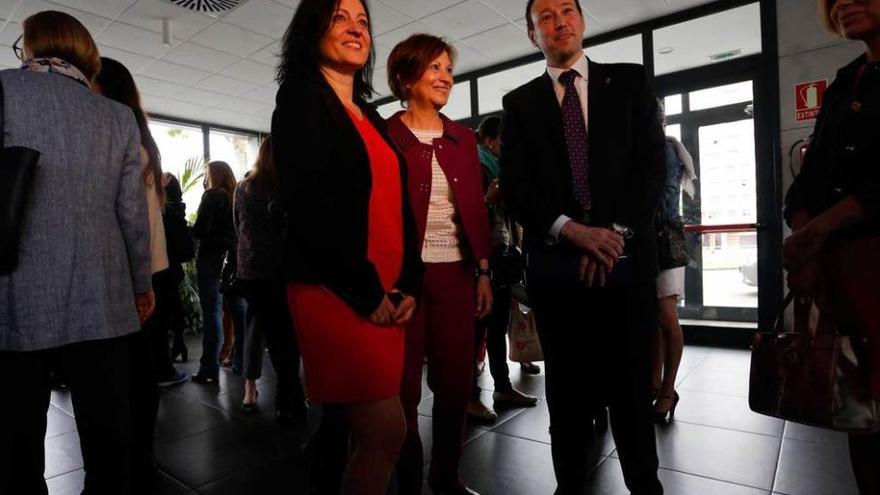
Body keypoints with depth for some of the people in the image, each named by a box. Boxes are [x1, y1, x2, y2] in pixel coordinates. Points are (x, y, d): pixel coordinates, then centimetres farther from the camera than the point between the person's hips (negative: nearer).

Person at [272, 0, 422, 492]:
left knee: (349, 421, 14)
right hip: (336, 293, -7)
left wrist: (408, 284, 3)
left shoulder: (369, 115, 19)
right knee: (386, 431, -7)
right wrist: (366, 291, -13)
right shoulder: (300, 98, -1)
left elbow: (397, 206, 15)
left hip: (386, 296, 7)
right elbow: (308, 206, -14)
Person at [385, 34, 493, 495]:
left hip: (456, 272, 5)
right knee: (404, 384, 7)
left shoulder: (463, 138, 12)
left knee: (457, 380, 11)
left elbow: (477, 209, 10)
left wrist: (484, 271, 6)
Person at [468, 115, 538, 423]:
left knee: (499, 324, 11)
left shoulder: (498, 168, 18)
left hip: (502, 256, 8)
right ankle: (471, 395, 4)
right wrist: (489, 199, -26)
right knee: (479, 326, -4)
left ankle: (503, 387, 21)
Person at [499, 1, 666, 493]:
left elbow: (653, 163, 2)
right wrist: (571, 229, -14)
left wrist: (615, 232, -10)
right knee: (568, 390, 10)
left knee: (632, 388, 8)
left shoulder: (631, 81, 11)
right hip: (555, 262, 1)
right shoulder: (520, 102, 11)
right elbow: (516, 186, 0)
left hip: (625, 256, 0)